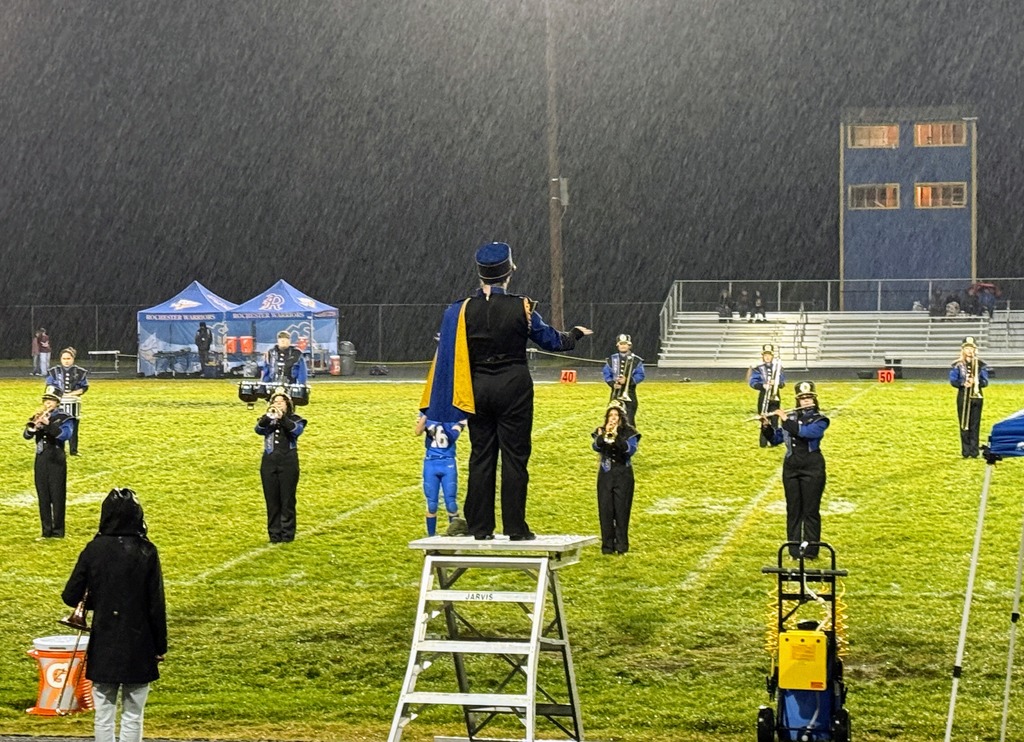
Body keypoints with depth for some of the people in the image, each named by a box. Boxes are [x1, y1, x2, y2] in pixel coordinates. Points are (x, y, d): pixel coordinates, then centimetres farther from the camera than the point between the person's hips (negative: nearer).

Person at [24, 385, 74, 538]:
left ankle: (58, 530, 2)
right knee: (43, 497, 5)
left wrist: (48, 424, -29)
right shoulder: (39, 416, 11)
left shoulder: (63, 418, -2)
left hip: (56, 461, -4)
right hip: (41, 460, 4)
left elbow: (65, 435, -20)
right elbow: (27, 435, 2)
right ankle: (46, 530, 11)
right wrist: (34, 425, -19)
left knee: (57, 497, -3)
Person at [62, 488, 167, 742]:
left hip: (103, 646, 1)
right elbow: (156, 604, -8)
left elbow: (70, 597, -5)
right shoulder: (146, 552, -10)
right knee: (132, 716, 6)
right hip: (139, 645, -1)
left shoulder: (94, 550, -6)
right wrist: (160, 646, 3)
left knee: (104, 715, 10)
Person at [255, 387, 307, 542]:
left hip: (288, 463, -2)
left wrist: (282, 418, -30)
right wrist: (267, 417, -29)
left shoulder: (294, 419, 4)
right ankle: (274, 534, 10)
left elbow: (297, 430, -17)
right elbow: (258, 429, -11)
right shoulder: (267, 420, 9)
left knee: (287, 500, 0)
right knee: (271, 500, 4)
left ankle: (287, 534, 5)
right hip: (269, 462, 2)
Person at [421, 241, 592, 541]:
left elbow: (447, 355, -1)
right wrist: (575, 334, 24)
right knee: (514, 455, 3)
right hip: (513, 388, -2)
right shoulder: (521, 308, -10)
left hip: (477, 390, 2)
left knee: (481, 455, 9)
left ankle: (480, 527, 10)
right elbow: (550, 339, 4)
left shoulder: (461, 310, -5)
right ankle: (515, 527, 2)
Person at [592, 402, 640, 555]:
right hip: (605, 475, 2)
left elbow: (631, 450, -15)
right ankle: (607, 545, 4)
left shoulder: (629, 432, 1)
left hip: (623, 475, -2)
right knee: (605, 510, -1)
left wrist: (616, 436, -23)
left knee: (621, 510, -4)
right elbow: (596, 447, -10)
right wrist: (604, 435, -24)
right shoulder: (601, 432, 7)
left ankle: (621, 545, 0)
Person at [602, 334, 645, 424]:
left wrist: (627, 380, -18)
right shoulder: (612, 359, 7)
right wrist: (612, 383, -11)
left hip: (629, 393, -3)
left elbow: (641, 375, -4)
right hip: (615, 392, 3)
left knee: (629, 420, -5)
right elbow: (606, 374, 7)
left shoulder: (636, 360, -1)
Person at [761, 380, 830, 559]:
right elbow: (775, 440, 10)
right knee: (793, 509, 7)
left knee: (811, 510, -1)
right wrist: (766, 426, -7)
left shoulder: (820, 420, -4)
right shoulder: (790, 417, 8)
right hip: (791, 467, 4)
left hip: (812, 467, -4)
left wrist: (786, 421, -20)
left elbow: (806, 432, -23)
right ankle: (794, 549, 13)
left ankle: (811, 550, 5)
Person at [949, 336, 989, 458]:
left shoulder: (981, 364, 4)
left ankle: (974, 452, 3)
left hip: (976, 396, 0)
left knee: (975, 425, 0)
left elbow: (985, 382, 1)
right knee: (964, 425, 0)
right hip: (963, 397, 0)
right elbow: (953, 381, -1)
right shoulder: (957, 365, 2)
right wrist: (963, 383, -20)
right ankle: (965, 451, 5)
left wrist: (975, 382, -19)